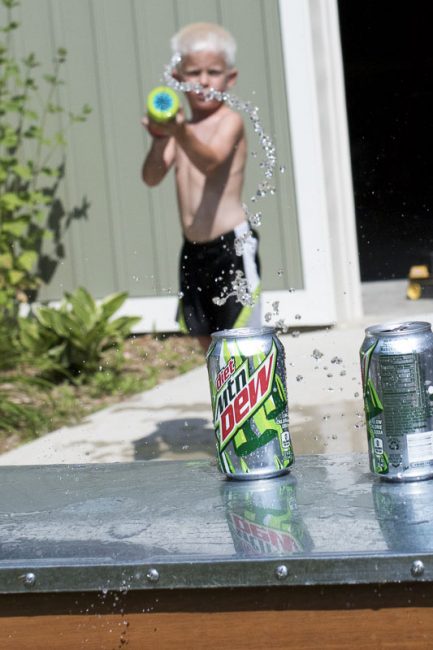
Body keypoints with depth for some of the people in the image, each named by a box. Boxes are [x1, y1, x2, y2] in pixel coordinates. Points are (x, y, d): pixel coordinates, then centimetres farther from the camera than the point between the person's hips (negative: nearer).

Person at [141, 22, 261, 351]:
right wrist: (160, 139, -19)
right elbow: (152, 177, -1)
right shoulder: (184, 127, 10)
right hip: (193, 250, 7)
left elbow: (210, 160, -28)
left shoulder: (230, 120, -9)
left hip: (232, 248, -7)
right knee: (208, 340, 16)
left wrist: (181, 133, -46)